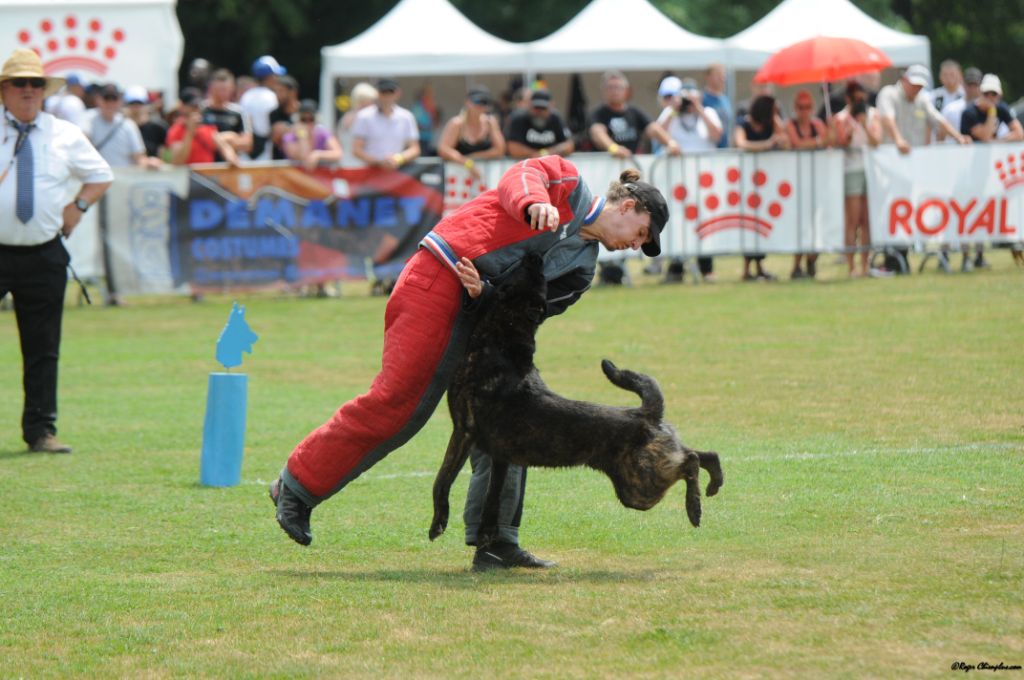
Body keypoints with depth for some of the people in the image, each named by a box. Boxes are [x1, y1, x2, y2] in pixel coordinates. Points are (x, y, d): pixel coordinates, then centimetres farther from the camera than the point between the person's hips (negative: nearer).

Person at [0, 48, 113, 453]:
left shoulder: (66, 135, 9)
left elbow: (101, 176, 22)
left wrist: (78, 207, 6)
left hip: (44, 256, 3)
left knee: (43, 349, 6)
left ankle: (40, 431, 14)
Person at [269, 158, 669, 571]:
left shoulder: (581, 267, 18)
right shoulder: (568, 184, 4)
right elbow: (521, 177, -16)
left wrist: (484, 292, -18)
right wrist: (535, 204, -38)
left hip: (477, 313, 9)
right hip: (435, 284, -9)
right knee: (395, 401, -13)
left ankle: (495, 541, 3)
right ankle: (296, 488, -4)